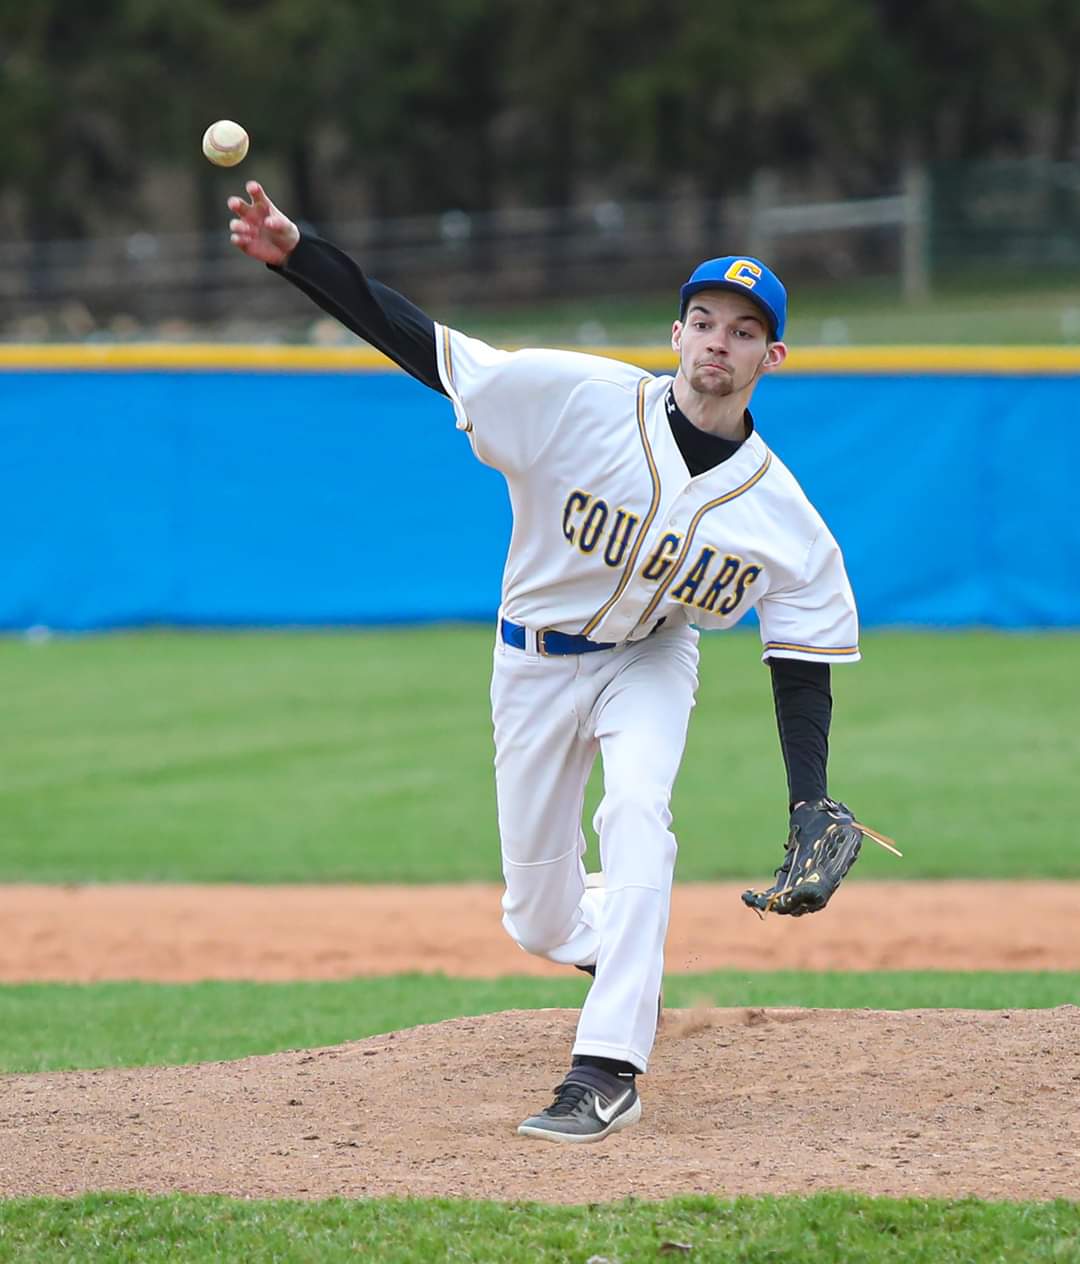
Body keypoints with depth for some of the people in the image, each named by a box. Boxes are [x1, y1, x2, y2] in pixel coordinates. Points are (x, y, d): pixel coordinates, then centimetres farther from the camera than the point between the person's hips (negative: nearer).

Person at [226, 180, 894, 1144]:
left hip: (651, 659, 0)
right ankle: (622, 950, 44)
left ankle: (608, 1072, -31)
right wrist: (297, 253, -36)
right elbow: (416, 341, -24)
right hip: (536, 659, 1)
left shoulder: (779, 513, -17)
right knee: (541, 922, 4)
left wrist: (812, 811, -18)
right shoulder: (580, 400, -22)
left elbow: (803, 663, -8)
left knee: (637, 812, -31)